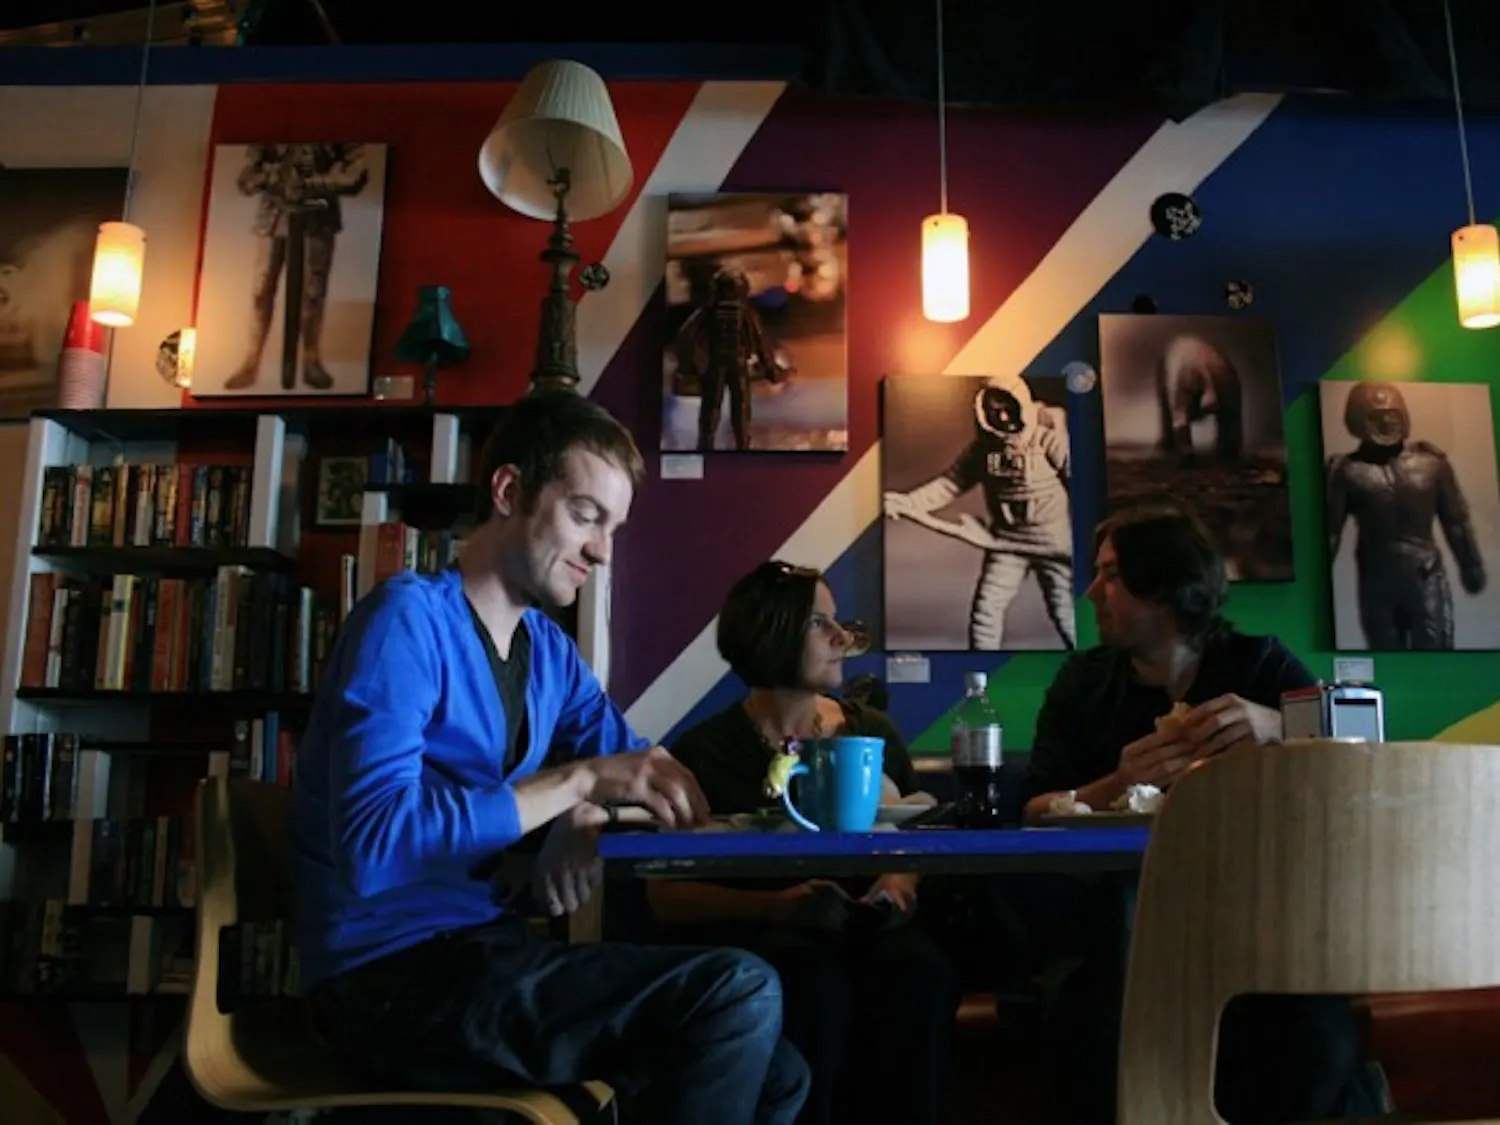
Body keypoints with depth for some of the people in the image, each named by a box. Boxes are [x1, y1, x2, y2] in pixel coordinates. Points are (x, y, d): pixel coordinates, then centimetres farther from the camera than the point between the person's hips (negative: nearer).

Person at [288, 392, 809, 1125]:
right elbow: (372, 846, -28)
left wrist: (584, 819, -12)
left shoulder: (548, 649, 7)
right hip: (394, 976, -8)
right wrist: (578, 778, -28)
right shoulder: (408, 617, -17)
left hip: (481, 948, 8)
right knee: (739, 992, -20)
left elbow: (639, 771, 10)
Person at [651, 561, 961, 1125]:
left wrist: (901, 880, -10)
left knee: (922, 974, -31)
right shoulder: (705, 751, 1)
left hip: (861, 928, 3)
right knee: (815, 988, -37)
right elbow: (667, 896, -4)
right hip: (751, 936, -3)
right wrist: (775, 907, -19)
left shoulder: (870, 730, 13)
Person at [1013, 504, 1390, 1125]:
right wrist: (1115, 786, -23)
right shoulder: (1083, 680, 9)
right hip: (1120, 903, 1)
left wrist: (1276, 727, -25)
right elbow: (1035, 811, -2)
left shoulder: (1257, 662, 7)